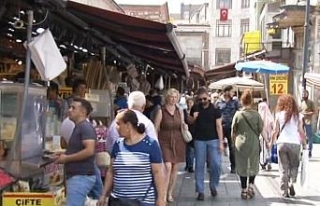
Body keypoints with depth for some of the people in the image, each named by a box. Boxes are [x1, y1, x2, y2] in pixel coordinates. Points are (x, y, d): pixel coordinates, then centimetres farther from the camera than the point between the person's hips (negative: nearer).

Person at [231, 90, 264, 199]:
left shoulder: (238, 114, -7)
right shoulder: (256, 114, -6)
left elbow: (233, 131, 0)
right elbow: (261, 129, -1)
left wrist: (234, 141, 17)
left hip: (240, 144, 0)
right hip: (254, 144, 0)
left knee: (242, 167, 9)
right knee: (253, 165, 16)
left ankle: (244, 190, 12)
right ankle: (251, 185, 3)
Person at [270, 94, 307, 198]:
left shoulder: (279, 114, 3)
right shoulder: (298, 115, 2)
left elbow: (275, 131, 3)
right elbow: (301, 131, -1)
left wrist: (272, 142, 15)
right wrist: (304, 143, 8)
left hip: (282, 143, 0)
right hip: (295, 143, 0)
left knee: (283, 168, 8)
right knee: (294, 166, 17)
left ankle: (285, 191, 7)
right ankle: (291, 183, -4)